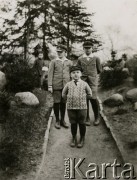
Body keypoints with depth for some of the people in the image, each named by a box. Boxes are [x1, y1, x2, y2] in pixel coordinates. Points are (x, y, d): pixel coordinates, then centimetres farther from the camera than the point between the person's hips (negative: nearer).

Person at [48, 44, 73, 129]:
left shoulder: (69, 62, 10)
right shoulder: (53, 62, 5)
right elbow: (50, 74, 1)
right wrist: (50, 86, -6)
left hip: (66, 85, 2)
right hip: (56, 86, -2)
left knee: (63, 103, 8)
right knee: (56, 102, 1)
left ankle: (62, 120, 20)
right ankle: (57, 121, 13)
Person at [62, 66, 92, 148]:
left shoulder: (84, 84, 1)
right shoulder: (68, 84, 4)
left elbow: (89, 94, 12)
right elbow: (64, 94, 16)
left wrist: (82, 98, 8)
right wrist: (69, 99, 8)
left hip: (82, 107, -1)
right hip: (71, 107, 1)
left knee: (82, 123, 6)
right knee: (73, 123, 9)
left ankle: (82, 139, 22)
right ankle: (74, 138, 25)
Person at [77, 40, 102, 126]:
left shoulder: (96, 58, 6)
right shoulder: (80, 59, 9)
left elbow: (99, 70, 13)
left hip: (93, 81, -1)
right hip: (83, 81, 2)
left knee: (93, 98, -12)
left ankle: (97, 117, 9)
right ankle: (87, 119, 10)